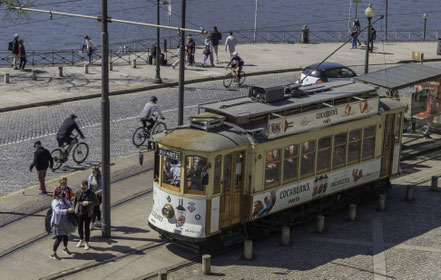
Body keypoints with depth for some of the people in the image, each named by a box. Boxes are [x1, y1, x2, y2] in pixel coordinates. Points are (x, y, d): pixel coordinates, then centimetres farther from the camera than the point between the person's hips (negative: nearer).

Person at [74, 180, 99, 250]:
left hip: (88, 214, -3)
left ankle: (86, 243, 20)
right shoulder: (78, 193, -3)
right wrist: (75, 211, 6)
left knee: (87, 228, 4)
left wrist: (88, 203, -24)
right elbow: (74, 202, 8)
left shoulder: (91, 194, -11)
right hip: (79, 213, 3)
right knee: (80, 227, 12)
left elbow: (97, 202, -13)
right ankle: (81, 240, 35)